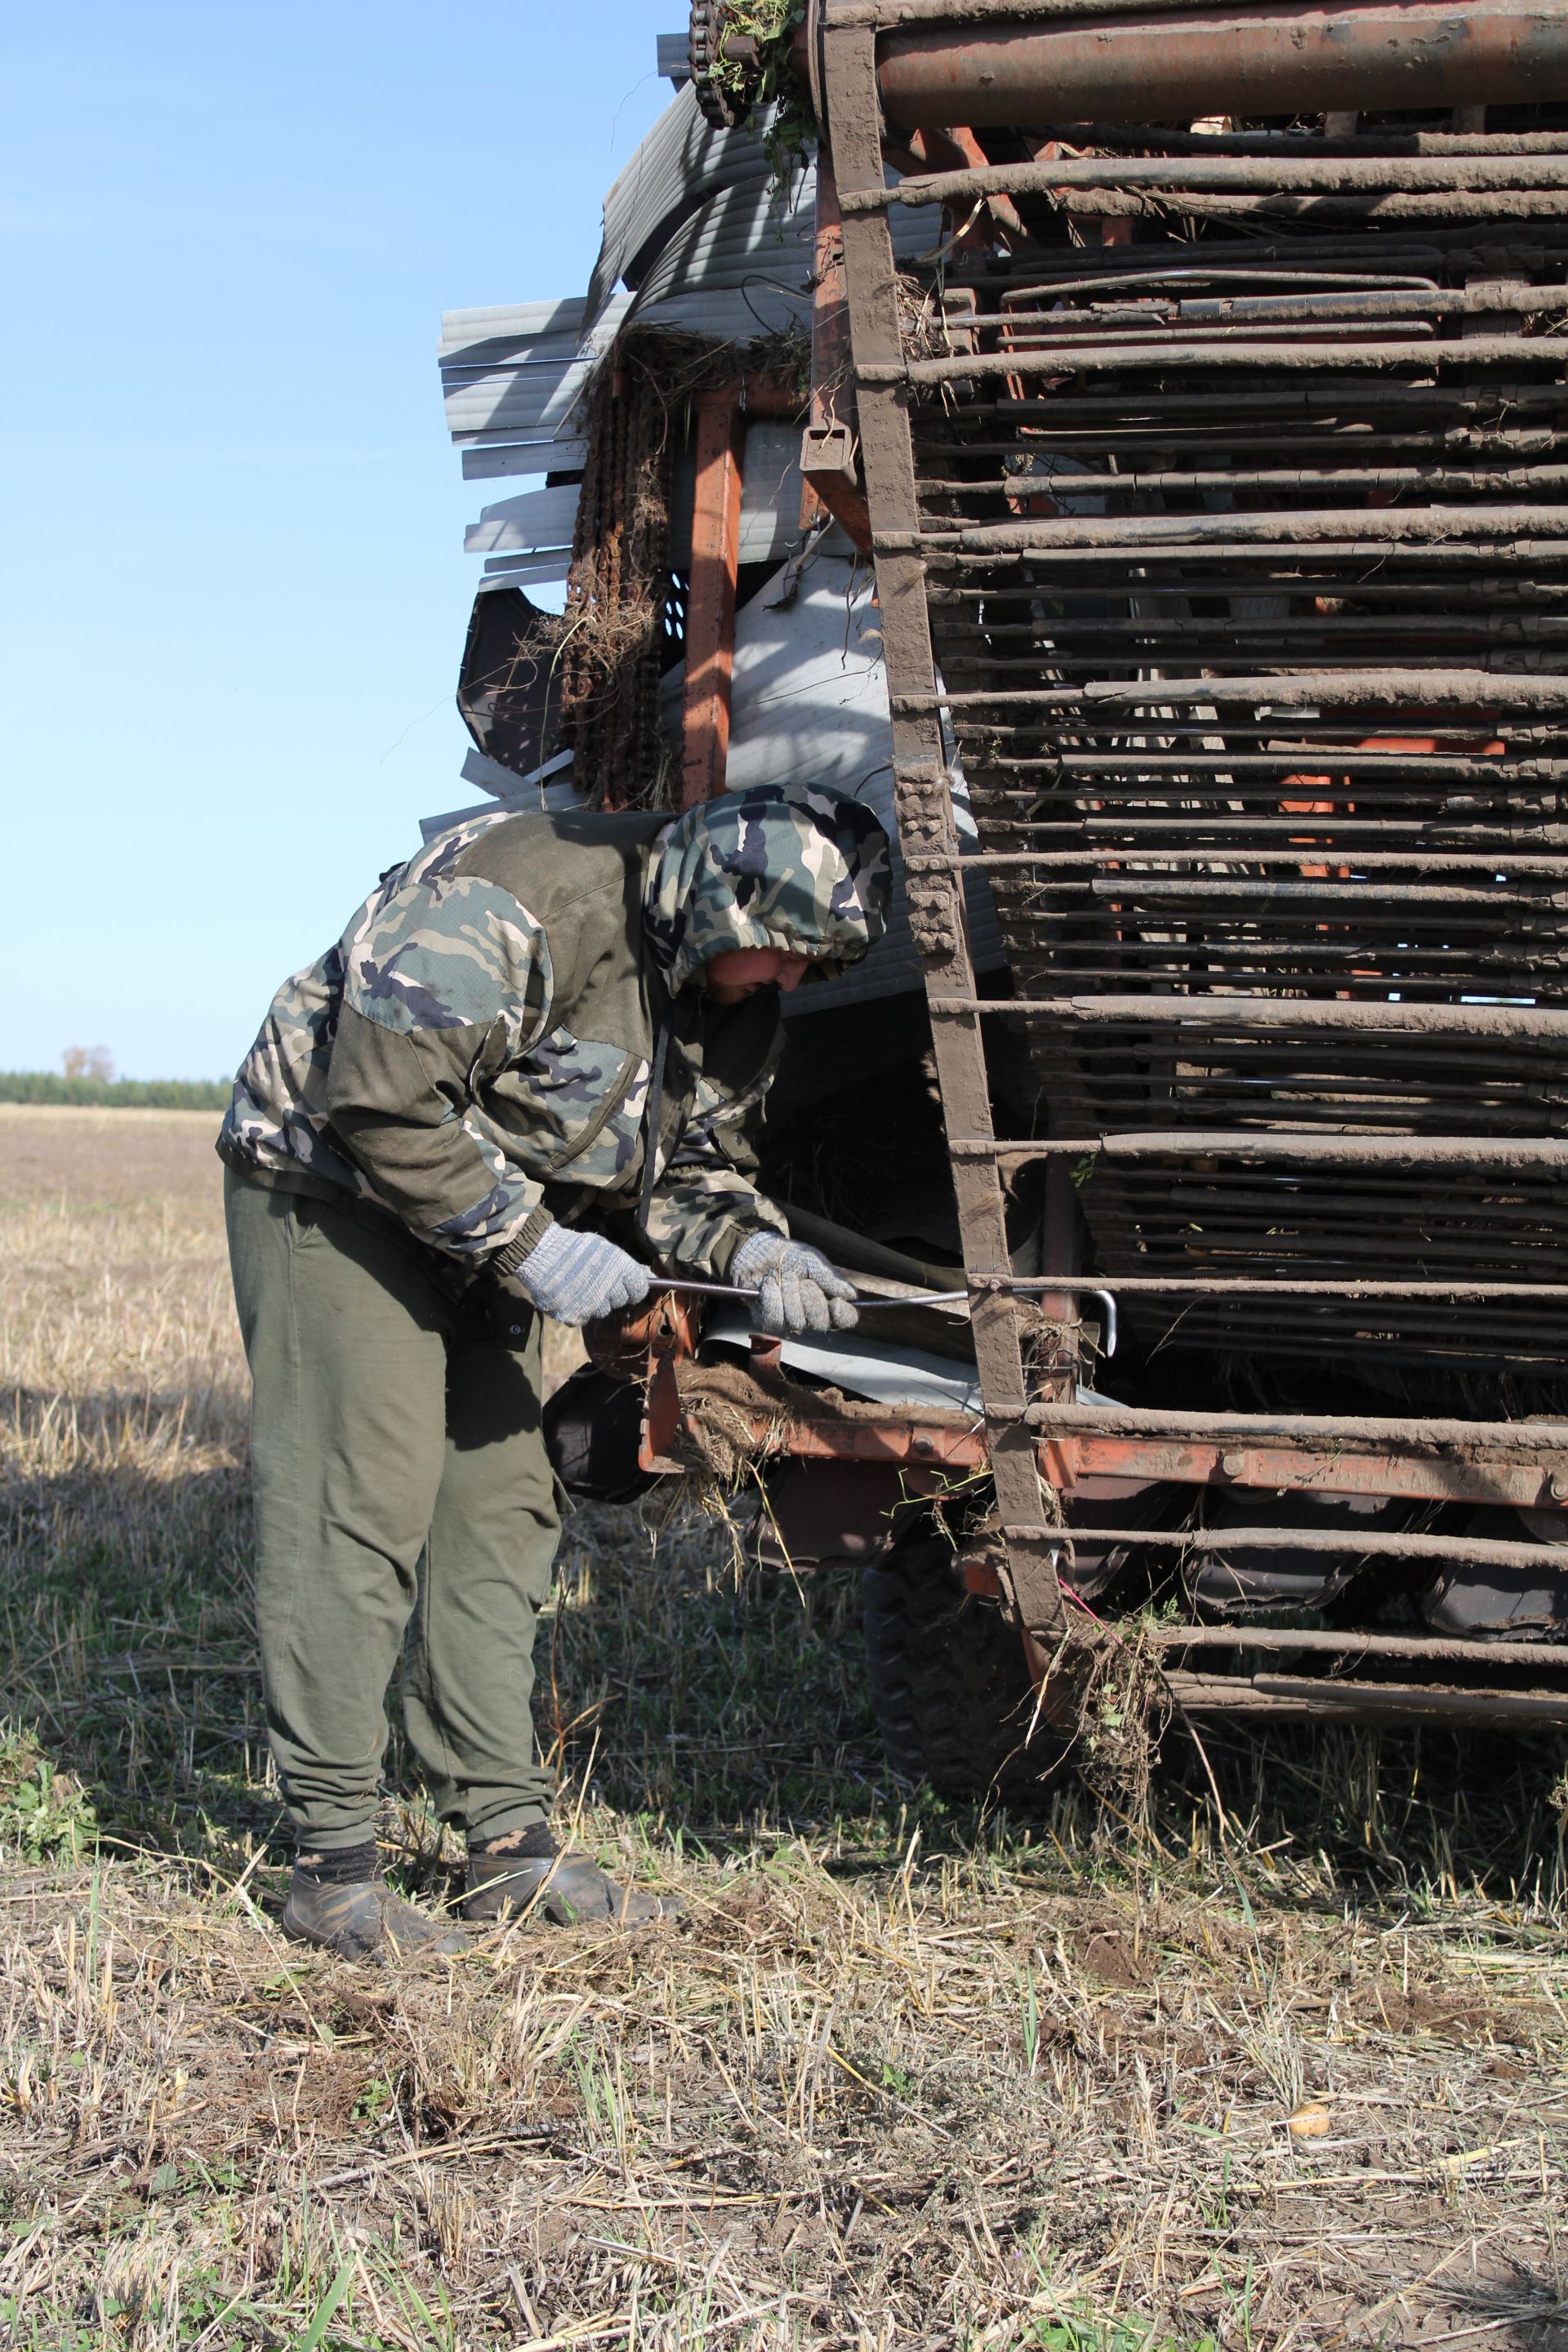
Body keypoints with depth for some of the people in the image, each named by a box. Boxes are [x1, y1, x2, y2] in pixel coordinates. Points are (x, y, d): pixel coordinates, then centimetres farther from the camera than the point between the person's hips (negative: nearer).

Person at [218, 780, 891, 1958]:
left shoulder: (738, 994, -2)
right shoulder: (512, 902, -30)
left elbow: (694, 1162, 6)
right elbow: (381, 1105, -31)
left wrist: (749, 1249, -16)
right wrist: (527, 1246, -28)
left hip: (482, 1218, 9)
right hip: (333, 1190, -8)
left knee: (502, 1503, 6)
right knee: (362, 1503, -13)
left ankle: (508, 1840, 13)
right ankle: (333, 1868, -8)